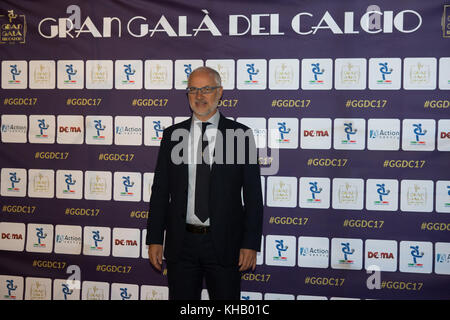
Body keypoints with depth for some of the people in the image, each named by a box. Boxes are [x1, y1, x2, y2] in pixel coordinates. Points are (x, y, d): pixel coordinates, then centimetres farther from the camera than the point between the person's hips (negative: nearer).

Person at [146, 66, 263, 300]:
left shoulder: (240, 135, -1)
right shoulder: (172, 135, 5)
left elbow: (253, 195, -2)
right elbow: (160, 191, 6)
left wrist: (251, 244, -7)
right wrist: (154, 239, 2)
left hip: (224, 243, -2)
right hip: (181, 242, 2)